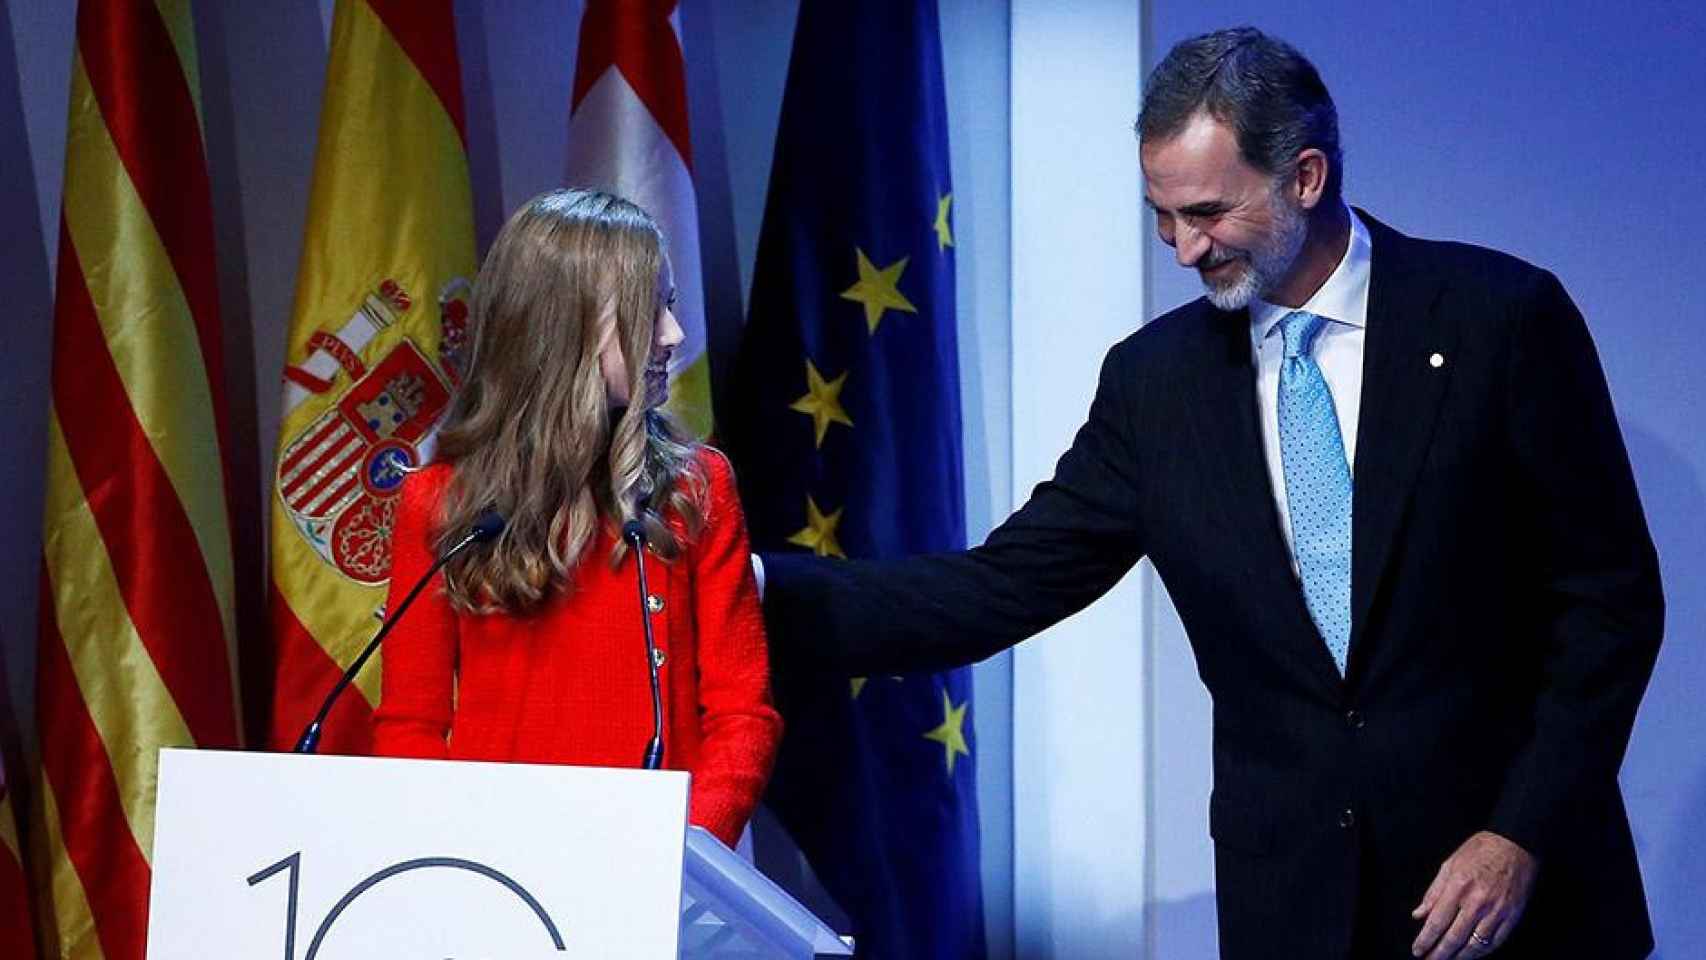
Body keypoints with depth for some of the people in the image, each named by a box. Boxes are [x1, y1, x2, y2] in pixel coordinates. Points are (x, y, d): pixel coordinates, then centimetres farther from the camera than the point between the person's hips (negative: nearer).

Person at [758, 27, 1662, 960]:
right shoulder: (1154, 377, 2)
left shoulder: (1499, 316, -8)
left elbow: (1610, 595, -6)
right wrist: (765, 593, -11)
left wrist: (1522, 836, -12)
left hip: (1519, 880, -3)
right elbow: (1006, 584, 0)